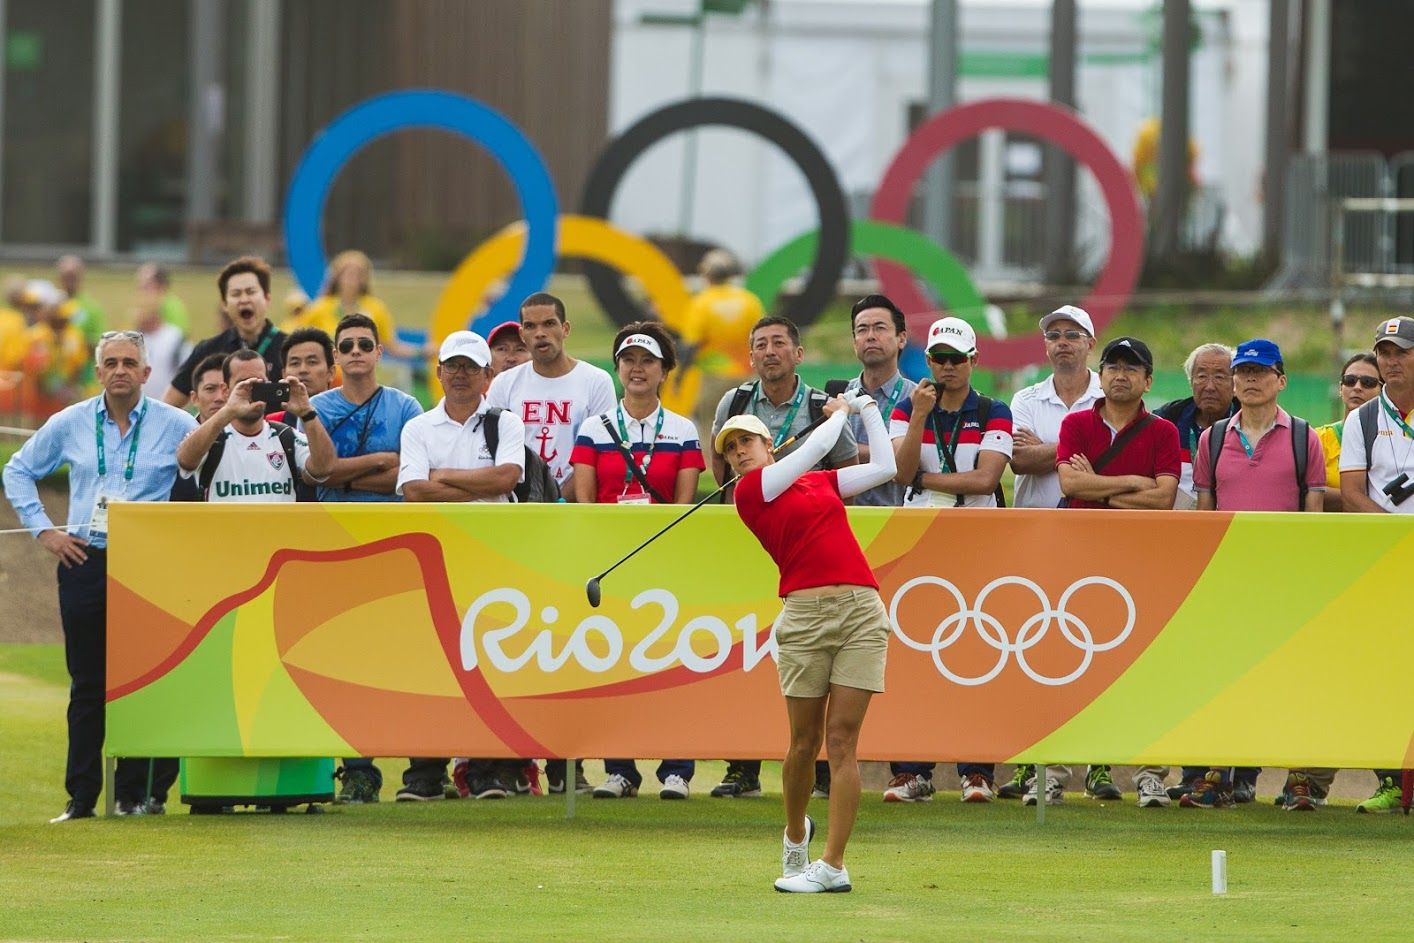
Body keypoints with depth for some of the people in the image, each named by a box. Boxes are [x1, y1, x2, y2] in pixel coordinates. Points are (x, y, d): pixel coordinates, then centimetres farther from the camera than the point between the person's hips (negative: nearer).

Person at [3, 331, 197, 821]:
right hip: (84, 562, 2)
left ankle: (140, 791, 2)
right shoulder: (70, 424, 8)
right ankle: (81, 796, 6)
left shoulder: (176, 426, 0)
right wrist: (43, 529, 10)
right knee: (87, 684, 3)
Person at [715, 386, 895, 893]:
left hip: (861, 609, 2)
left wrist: (868, 409, 26)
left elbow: (884, 467, 23)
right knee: (806, 740, 1)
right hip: (805, 615, -2)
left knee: (841, 738, -4)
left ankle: (832, 864, -6)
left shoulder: (821, 482, 19)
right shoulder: (750, 490, 4)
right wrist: (839, 412, 21)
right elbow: (817, 446, 4)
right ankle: (795, 835, 28)